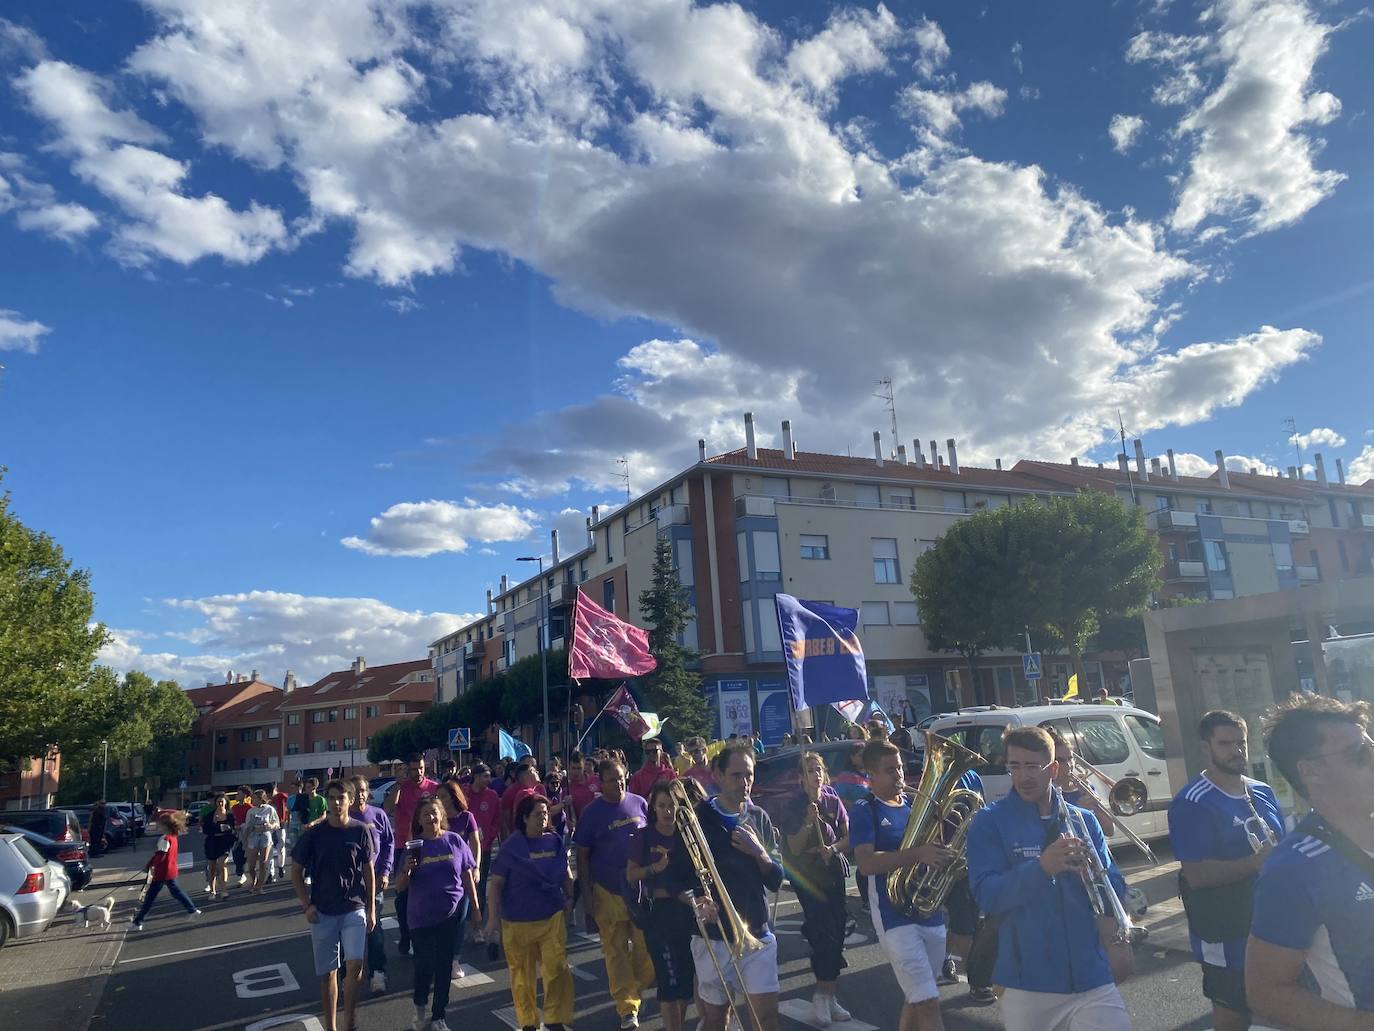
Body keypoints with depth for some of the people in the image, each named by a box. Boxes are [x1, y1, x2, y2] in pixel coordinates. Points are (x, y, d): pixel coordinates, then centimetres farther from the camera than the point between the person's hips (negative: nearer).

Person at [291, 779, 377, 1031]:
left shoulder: (360, 830, -5)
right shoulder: (313, 833, -6)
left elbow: (368, 871, 3)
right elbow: (296, 871, 5)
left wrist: (372, 909, 3)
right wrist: (306, 905, -4)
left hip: (355, 910, -1)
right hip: (323, 913, 1)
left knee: (355, 966, -13)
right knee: (327, 973, 8)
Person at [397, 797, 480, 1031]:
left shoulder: (455, 841, -3)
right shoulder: (414, 846, -5)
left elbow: (467, 875, 4)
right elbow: (400, 887, -1)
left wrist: (475, 906, 5)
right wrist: (407, 870, -21)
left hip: (452, 912, 1)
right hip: (421, 915, -1)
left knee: (444, 964, 9)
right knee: (425, 963, 7)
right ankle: (420, 1007, 37)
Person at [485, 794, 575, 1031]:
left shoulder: (555, 842, 0)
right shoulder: (511, 847, -9)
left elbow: (565, 873, 14)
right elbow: (496, 884, -6)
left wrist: (570, 897, 4)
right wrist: (493, 918, -8)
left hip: (552, 916, 2)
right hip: (517, 921, -2)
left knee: (557, 968, -6)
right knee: (522, 974, 11)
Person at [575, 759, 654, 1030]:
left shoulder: (639, 804, 0)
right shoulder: (592, 812, -4)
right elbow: (582, 855, 0)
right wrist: (586, 892, -3)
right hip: (608, 892, -2)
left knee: (646, 948, 7)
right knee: (616, 951, 4)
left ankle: (634, 993, 31)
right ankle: (627, 1008, 15)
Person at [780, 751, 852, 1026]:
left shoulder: (833, 801, 0)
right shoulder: (794, 807, -10)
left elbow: (847, 838, 3)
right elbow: (794, 849, -13)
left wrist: (832, 849, -16)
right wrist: (808, 823, -27)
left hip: (834, 872, 4)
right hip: (807, 876, -4)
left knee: (836, 932, 5)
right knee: (824, 933, -9)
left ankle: (827, 994, 18)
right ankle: (824, 995, 6)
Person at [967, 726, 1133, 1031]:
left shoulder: (1084, 820, 8)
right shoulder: (990, 822, -3)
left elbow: (1113, 886, 7)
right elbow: (987, 896, -13)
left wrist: (1110, 922, -15)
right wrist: (1041, 867, -26)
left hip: (1092, 977, 2)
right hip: (1027, 984, -2)